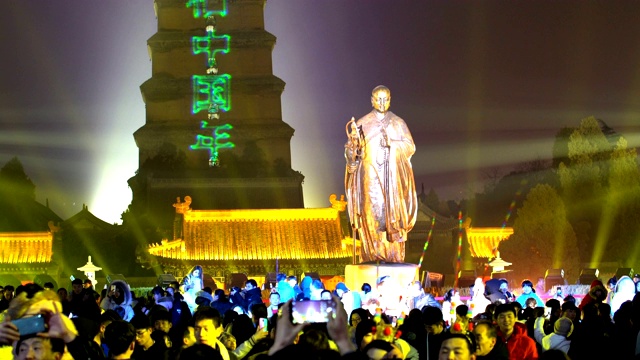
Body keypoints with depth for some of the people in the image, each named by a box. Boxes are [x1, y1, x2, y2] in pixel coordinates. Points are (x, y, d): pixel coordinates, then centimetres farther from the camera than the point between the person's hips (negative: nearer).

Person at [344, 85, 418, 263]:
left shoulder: (398, 123, 11)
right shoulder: (362, 123, 9)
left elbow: (410, 147, 4)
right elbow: (352, 151, 3)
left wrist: (392, 144, -12)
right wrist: (353, 138, -18)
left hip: (393, 177, 1)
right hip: (370, 177, 0)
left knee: (393, 215, -6)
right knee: (372, 214, -10)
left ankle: (394, 258, -6)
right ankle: (373, 256, -10)